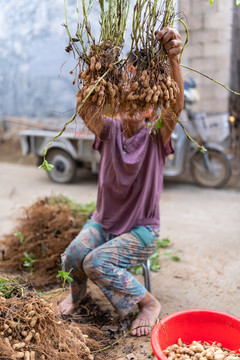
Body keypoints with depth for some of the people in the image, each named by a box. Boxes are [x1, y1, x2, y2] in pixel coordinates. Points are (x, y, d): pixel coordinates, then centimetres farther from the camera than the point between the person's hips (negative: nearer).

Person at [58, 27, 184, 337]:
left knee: (96, 263, -24)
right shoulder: (110, 131, -4)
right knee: (72, 256, -21)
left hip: (141, 230, -3)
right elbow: (85, 111, -23)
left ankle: (149, 303, 1)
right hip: (103, 221, 3)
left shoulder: (155, 138, -10)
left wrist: (173, 59, -46)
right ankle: (77, 292, 16)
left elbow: (175, 106, -29)